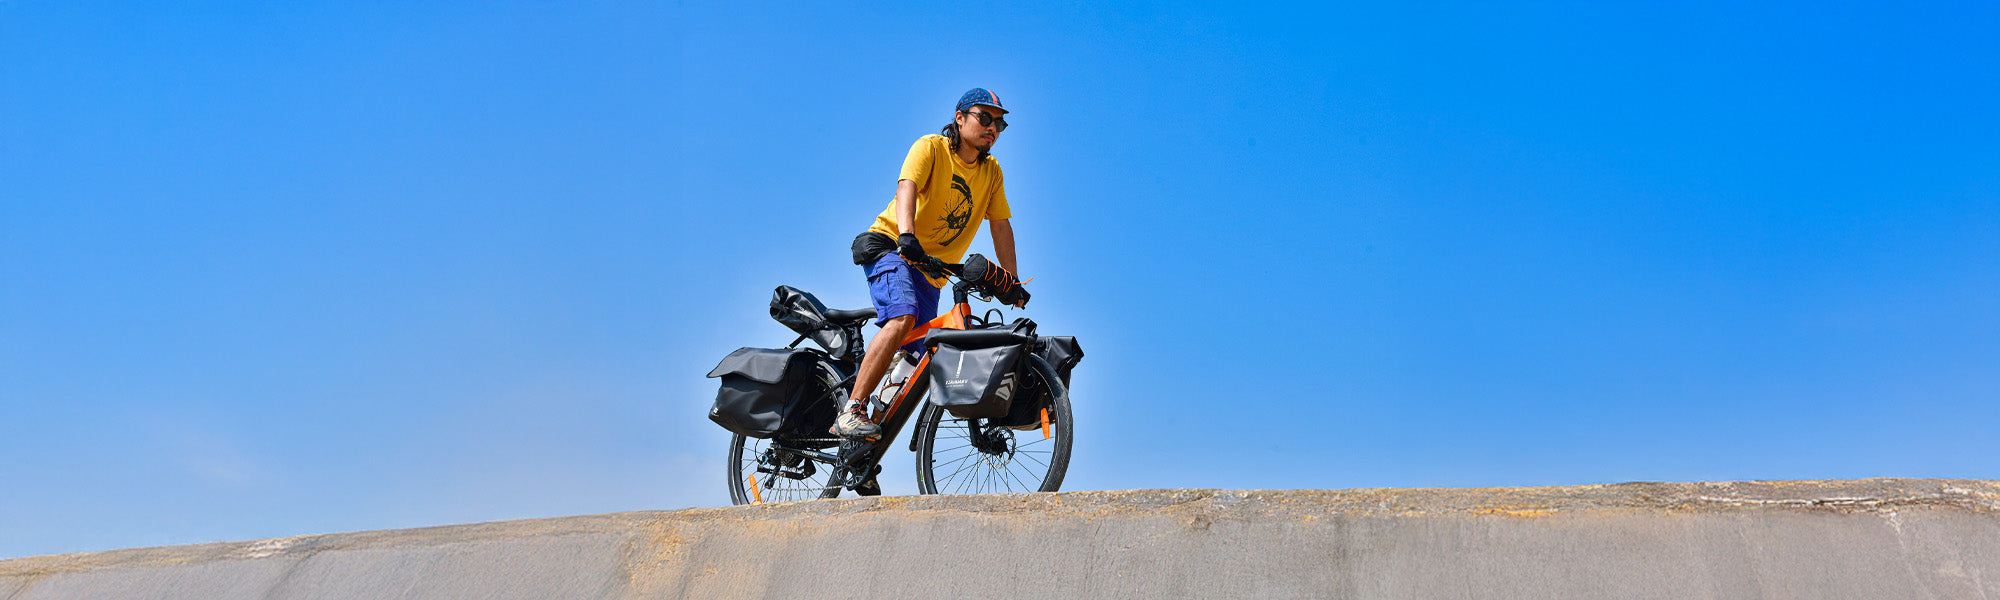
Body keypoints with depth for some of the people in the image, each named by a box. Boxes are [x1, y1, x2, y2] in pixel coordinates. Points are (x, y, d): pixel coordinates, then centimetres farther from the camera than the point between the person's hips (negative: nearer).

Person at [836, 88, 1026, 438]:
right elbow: (906, 189, -25)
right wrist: (906, 236, -44)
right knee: (903, 318, -32)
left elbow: (1000, 226, 8)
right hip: (891, 246, -6)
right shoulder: (931, 147, -9)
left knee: (914, 360, -3)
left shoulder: (991, 171, 7)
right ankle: (850, 412, -33)